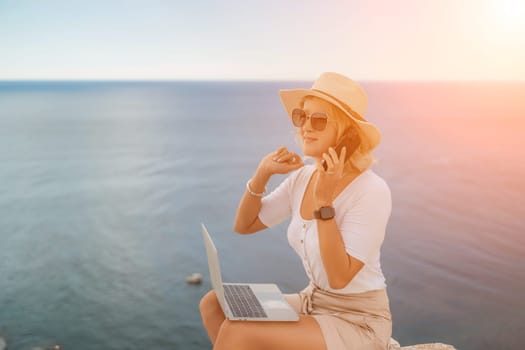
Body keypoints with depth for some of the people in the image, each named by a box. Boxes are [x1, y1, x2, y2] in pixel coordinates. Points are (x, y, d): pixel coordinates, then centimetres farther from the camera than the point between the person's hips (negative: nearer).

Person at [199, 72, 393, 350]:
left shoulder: (371, 191, -21)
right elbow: (243, 226, 6)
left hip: (358, 321, -7)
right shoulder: (302, 177, 0)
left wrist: (324, 202, -30)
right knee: (214, 304, -4)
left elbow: (339, 278, -25)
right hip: (312, 302, 7)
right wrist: (262, 174, -9)